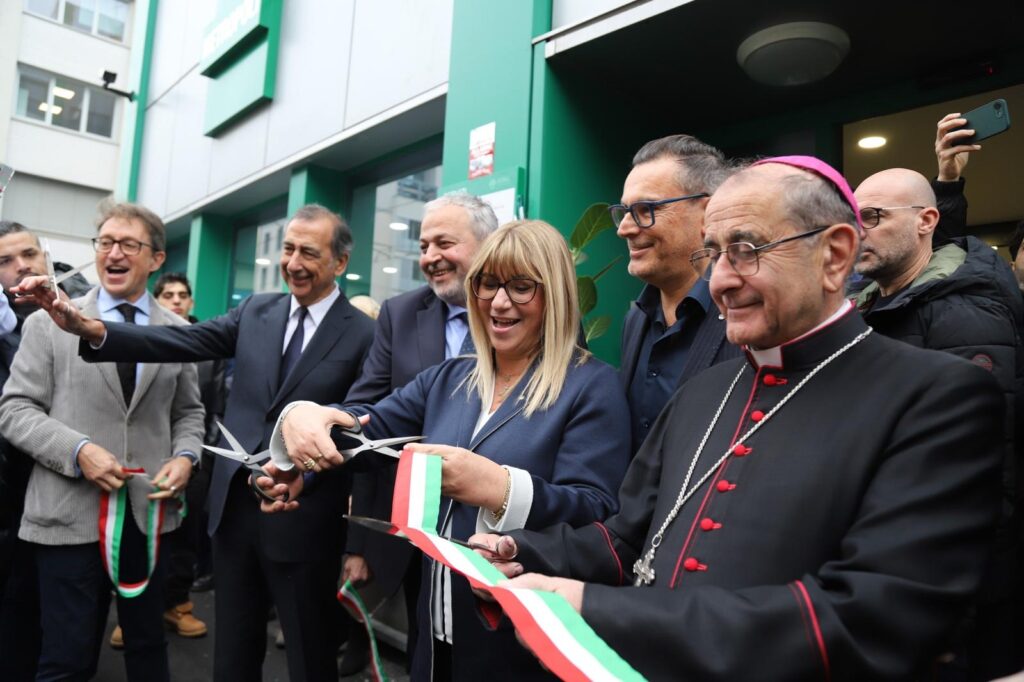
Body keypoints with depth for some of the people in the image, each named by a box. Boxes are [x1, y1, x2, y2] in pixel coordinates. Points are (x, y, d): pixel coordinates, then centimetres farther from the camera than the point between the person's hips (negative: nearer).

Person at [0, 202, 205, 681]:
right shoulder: (49, 323, 1)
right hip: (71, 514, -2)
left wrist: (185, 456, -7)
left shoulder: (178, 333, 6)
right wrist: (77, 450, -17)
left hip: (149, 512, 2)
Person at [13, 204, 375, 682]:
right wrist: (89, 328, -18)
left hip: (303, 520, -4)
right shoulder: (255, 312, 6)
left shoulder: (363, 335, -9)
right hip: (235, 507, 5)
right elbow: (183, 342, -5)